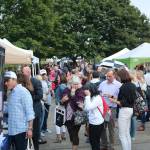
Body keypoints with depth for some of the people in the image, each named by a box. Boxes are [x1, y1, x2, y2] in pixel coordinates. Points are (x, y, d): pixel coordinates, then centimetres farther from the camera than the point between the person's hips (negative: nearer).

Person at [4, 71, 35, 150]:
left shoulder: (23, 91, -10)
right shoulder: (10, 94, 14)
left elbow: (29, 111, -13)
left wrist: (30, 128, -16)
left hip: (21, 130, -7)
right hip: (11, 130, 7)